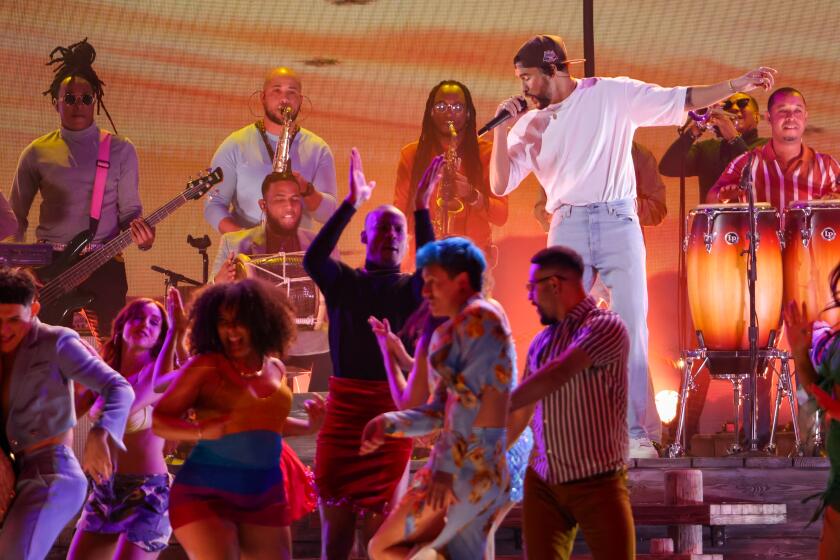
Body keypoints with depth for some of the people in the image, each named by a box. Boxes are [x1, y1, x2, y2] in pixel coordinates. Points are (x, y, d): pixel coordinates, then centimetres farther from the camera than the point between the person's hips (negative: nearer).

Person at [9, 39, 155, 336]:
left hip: (104, 265, -1)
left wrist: (140, 233, -18)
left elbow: (129, 209, 4)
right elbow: (16, 218, 11)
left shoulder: (120, 150, 4)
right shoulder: (37, 153, 6)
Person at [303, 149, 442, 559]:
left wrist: (422, 209, -21)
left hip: (392, 413, -1)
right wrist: (351, 203, -19)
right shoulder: (343, 282, 8)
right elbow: (313, 258, -12)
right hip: (343, 408, 1)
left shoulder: (411, 289, 7)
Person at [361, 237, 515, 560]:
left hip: (472, 465, -10)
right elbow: (439, 412, 17)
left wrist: (445, 467, -20)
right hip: (488, 468, 10)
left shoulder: (480, 318, -8)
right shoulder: (451, 332, 21)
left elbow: (469, 400, -16)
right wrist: (389, 424, 1)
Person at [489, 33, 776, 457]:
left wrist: (735, 86, -5)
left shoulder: (612, 95, 5)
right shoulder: (531, 125, 13)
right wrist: (502, 127, -3)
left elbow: (680, 101, 3)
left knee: (631, 327, -8)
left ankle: (636, 433, -7)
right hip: (567, 227, 3)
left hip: (618, 221, -3)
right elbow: (500, 185, 7)